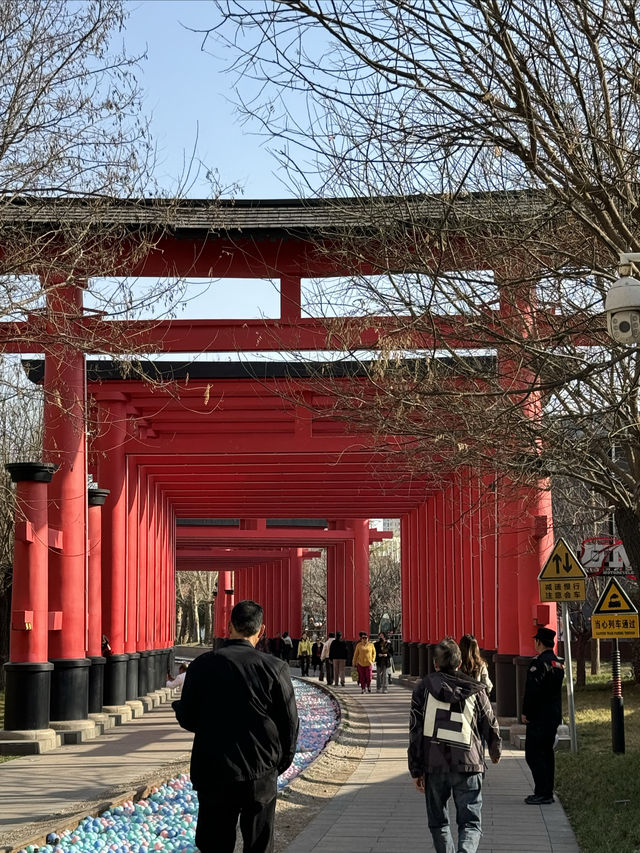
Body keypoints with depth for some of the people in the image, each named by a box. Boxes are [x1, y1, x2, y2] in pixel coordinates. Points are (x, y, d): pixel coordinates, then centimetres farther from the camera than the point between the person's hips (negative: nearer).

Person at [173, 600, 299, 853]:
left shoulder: (202, 665, -6)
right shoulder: (274, 668, -8)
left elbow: (187, 720, 0)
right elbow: (290, 724, -3)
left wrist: (178, 706, 22)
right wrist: (281, 763, 14)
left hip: (214, 775, 0)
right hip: (261, 775, 0)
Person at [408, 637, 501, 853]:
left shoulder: (423, 689, 0)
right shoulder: (475, 691, 3)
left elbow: (415, 732, -2)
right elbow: (491, 726, 12)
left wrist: (416, 770, 2)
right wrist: (495, 751, 33)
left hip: (434, 765, 0)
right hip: (468, 765, 0)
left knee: (438, 822, 17)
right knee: (470, 823, 1)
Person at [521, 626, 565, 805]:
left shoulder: (539, 663, -17)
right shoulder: (559, 663, 10)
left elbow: (532, 690, -20)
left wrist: (526, 713, -11)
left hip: (539, 717, -9)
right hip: (554, 715, 9)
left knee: (534, 754, -5)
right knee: (547, 752, 15)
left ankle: (542, 793, -7)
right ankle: (547, 792, 18)